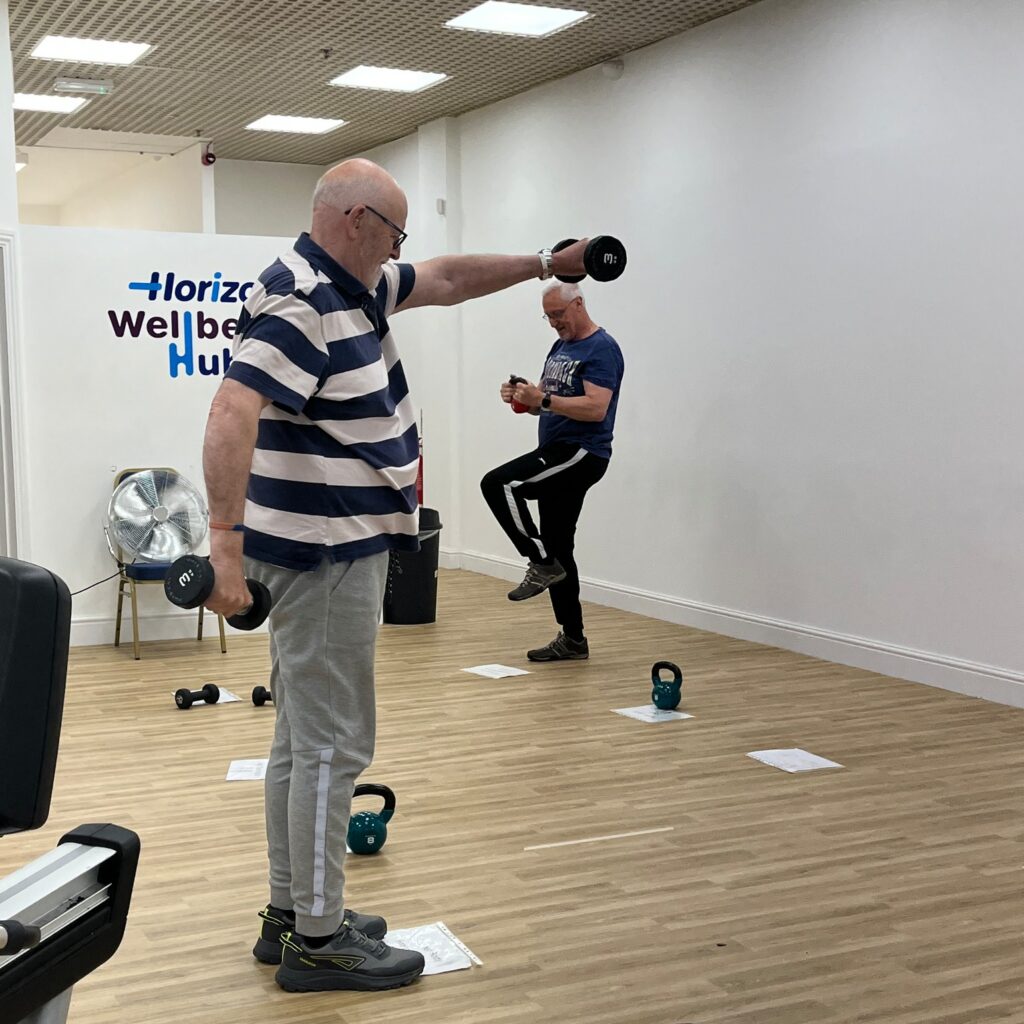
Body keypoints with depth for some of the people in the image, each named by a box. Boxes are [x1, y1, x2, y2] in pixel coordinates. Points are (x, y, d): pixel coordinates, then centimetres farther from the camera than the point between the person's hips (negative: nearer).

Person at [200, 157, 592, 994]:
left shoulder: (354, 286, 11)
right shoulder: (299, 301, -20)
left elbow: (446, 281, 26)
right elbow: (233, 413, -32)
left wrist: (544, 264, 26)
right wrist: (225, 537, -39)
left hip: (335, 553, 11)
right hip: (322, 557, -11)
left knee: (303, 739, 16)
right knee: (332, 746, -3)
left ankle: (290, 913, 28)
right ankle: (318, 942, 9)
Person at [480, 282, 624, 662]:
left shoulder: (602, 349, -12)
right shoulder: (560, 347, 17)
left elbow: (596, 409, -23)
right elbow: (546, 403, 22)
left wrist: (542, 399, -25)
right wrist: (521, 396, 1)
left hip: (581, 454, -10)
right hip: (557, 454, 10)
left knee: (497, 485, -24)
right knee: (557, 550, 10)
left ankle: (542, 564, -12)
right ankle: (572, 640, 17)